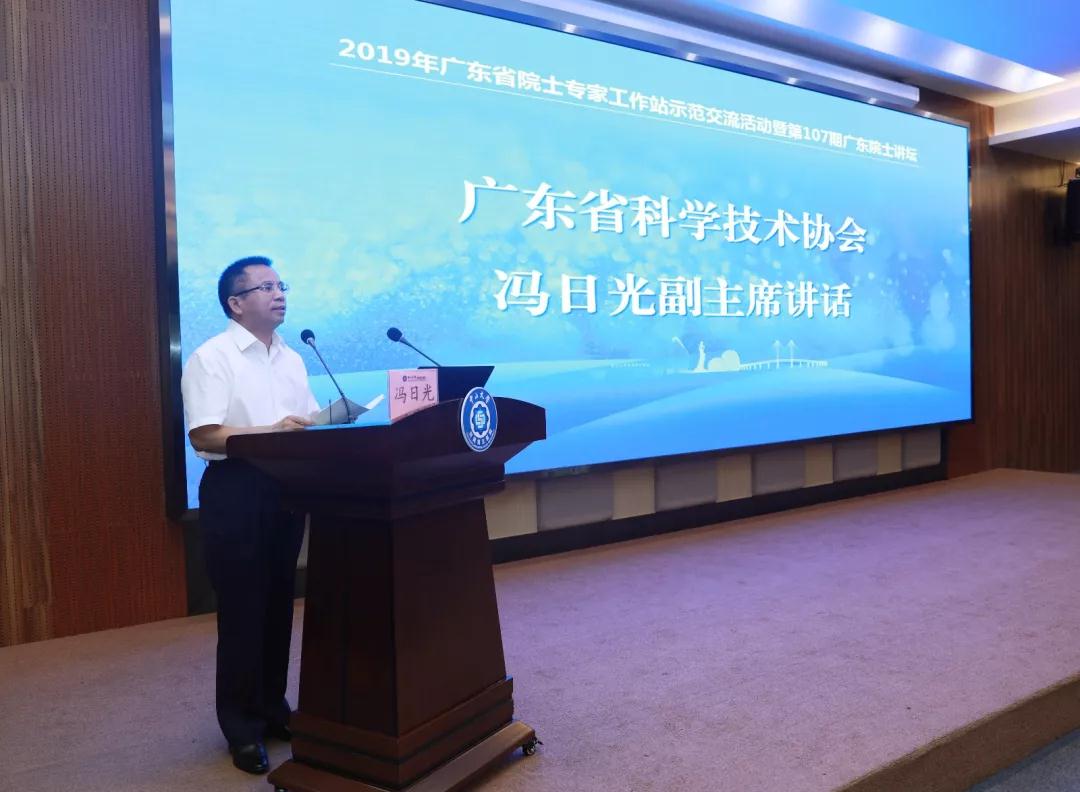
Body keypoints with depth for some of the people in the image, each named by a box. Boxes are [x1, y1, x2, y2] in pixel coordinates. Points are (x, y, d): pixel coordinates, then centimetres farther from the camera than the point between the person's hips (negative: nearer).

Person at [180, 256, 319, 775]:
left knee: (279, 606, 14)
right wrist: (271, 432, -25)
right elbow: (205, 436, -16)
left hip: (287, 488, 7)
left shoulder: (292, 359, 14)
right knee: (242, 611, 0)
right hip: (236, 491, -7)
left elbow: (308, 424, 16)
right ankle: (243, 729, 14)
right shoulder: (211, 358, -7)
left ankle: (273, 709, 28)